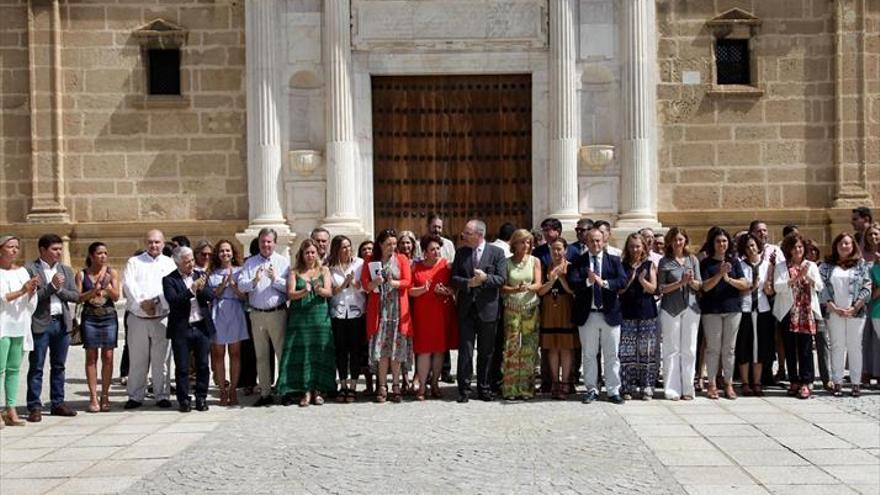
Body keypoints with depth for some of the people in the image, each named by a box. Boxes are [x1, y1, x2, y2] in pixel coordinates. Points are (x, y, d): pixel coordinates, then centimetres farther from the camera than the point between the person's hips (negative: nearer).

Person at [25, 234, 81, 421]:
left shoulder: (66, 270, 12)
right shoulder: (30, 269, -4)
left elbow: (76, 296, 7)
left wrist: (59, 289, -8)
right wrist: (51, 286, -16)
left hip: (62, 323, 5)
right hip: (40, 323, -5)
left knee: (59, 366, 11)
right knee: (36, 367, -1)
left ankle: (58, 403, 18)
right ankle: (35, 407, 3)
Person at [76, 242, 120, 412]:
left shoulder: (112, 273, 5)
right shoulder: (82, 275, 4)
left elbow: (116, 296, -1)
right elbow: (78, 297, -2)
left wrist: (107, 285, -18)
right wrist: (93, 291, -17)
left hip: (109, 317, 1)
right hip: (89, 317, -1)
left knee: (107, 356, -1)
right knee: (91, 356, -2)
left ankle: (105, 395, 6)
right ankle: (93, 397, 0)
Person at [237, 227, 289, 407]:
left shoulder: (283, 262, 4)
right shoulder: (250, 263, 9)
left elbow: (289, 287, -5)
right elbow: (241, 285, -3)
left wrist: (276, 279, -18)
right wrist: (254, 281, -21)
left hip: (277, 313, -2)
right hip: (257, 314, 3)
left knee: (282, 353, -3)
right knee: (261, 356, 8)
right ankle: (265, 394, 15)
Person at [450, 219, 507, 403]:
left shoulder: (497, 253, -1)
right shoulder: (461, 252, 7)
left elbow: (502, 278, -6)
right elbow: (454, 278, 3)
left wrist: (485, 278, -22)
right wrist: (468, 283, -16)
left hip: (487, 308, -1)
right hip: (466, 308, 1)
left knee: (486, 352, 8)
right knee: (465, 351, 0)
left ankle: (484, 388, 18)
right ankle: (464, 390, 6)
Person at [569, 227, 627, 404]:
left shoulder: (614, 260, 5)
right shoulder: (579, 261, 3)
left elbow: (623, 281, -8)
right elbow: (572, 283, -10)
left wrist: (604, 282, -21)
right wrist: (587, 281, -27)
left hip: (610, 314, 0)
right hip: (587, 315, 0)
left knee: (611, 355, 5)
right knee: (589, 355, 8)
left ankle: (613, 391, 12)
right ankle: (592, 390, 18)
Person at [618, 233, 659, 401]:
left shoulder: (649, 265, 8)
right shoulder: (622, 266, 9)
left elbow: (653, 289, 2)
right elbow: (619, 290, 5)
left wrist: (642, 280, -16)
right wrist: (629, 280, -12)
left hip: (647, 313, 0)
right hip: (627, 313, 0)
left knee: (647, 352, -2)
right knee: (627, 352, -3)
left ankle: (647, 388, 5)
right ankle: (627, 388, 3)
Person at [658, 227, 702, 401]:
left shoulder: (693, 260, 11)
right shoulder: (665, 262, 3)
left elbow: (700, 285, 11)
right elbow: (662, 288, -2)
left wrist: (691, 281, -10)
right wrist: (680, 282, -14)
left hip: (691, 308, 3)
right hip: (670, 308, -2)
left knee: (689, 350, 3)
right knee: (671, 350, -1)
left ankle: (687, 389, 9)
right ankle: (672, 389, 3)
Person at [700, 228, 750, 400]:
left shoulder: (734, 261, 9)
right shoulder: (706, 263, 2)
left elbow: (744, 284, 3)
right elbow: (705, 287, -8)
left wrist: (729, 279, -14)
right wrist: (720, 274, -21)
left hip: (733, 308, 2)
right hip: (711, 310, -2)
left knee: (729, 348, 5)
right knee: (713, 348, -1)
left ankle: (728, 384, 11)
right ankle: (712, 384, 5)